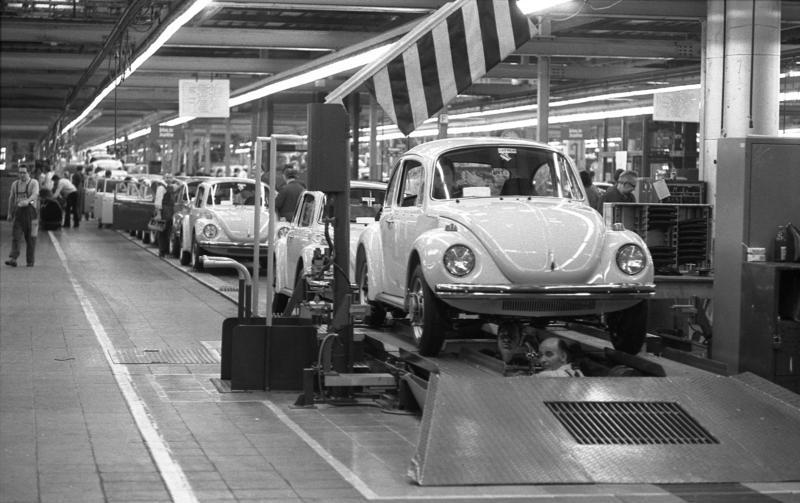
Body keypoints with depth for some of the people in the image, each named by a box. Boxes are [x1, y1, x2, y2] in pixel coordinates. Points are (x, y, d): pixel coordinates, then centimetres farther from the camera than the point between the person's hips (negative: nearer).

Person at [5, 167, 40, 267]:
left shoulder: (33, 183, -4)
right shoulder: (15, 184, 12)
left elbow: (35, 195, -21)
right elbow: (11, 198, 19)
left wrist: (27, 201, -40)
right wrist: (9, 213, 18)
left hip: (30, 211, -3)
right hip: (18, 212, 3)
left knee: (30, 238, 2)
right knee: (15, 236, -10)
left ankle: (30, 261, 10)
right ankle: (13, 259, -19)